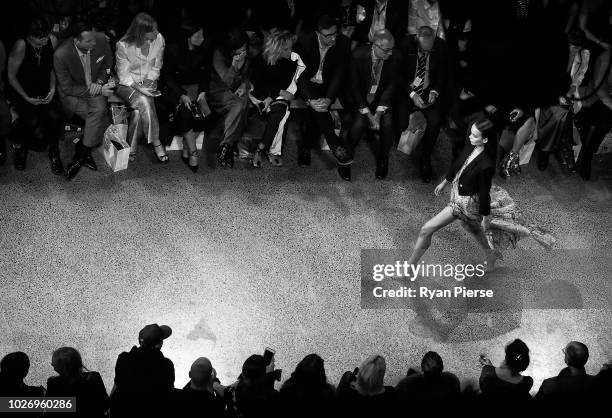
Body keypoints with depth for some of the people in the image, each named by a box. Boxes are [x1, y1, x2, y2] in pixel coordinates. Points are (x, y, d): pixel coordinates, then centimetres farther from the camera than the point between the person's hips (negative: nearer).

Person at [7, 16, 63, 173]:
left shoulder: (52, 41, -8)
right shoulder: (21, 46, -21)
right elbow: (11, 76, -10)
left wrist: (52, 89, -3)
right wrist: (27, 98, -12)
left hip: (44, 91, 3)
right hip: (22, 93, -3)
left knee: (54, 115, -26)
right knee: (33, 121, -29)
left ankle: (54, 153, -2)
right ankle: (20, 145, 5)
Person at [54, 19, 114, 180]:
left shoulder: (101, 39, -16)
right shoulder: (61, 55, -27)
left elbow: (108, 62, 6)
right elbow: (67, 88, -16)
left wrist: (99, 82, -12)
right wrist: (98, 91, -21)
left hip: (95, 87, 3)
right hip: (72, 94, -3)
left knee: (99, 110, -29)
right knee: (102, 119, -25)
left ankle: (81, 154, -16)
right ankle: (85, 153, -5)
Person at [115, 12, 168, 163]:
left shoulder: (159, 40, -9)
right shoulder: (124, 45, -19)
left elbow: (156, 68, 4)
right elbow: (123, 75, -11)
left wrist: (149, 82, -12)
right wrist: (138, 88, -25)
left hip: (148, 83, 3)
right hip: (127, 84, -3)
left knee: (141, 108, -28)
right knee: (143, 102, -33)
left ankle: (131, 148, -15)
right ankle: (156, 143, -22)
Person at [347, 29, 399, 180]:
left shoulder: (394, 59, -14)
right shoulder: (359, 55, -19)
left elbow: (390, 87, -7)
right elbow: (354, 87, -13)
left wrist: (379, 113, -17)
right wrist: (367, 114, -19)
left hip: (381, 100, 2)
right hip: (360, 99, -2)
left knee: (388, 123, -24)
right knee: (359, 123, -28)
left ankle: (382, 161, 0)